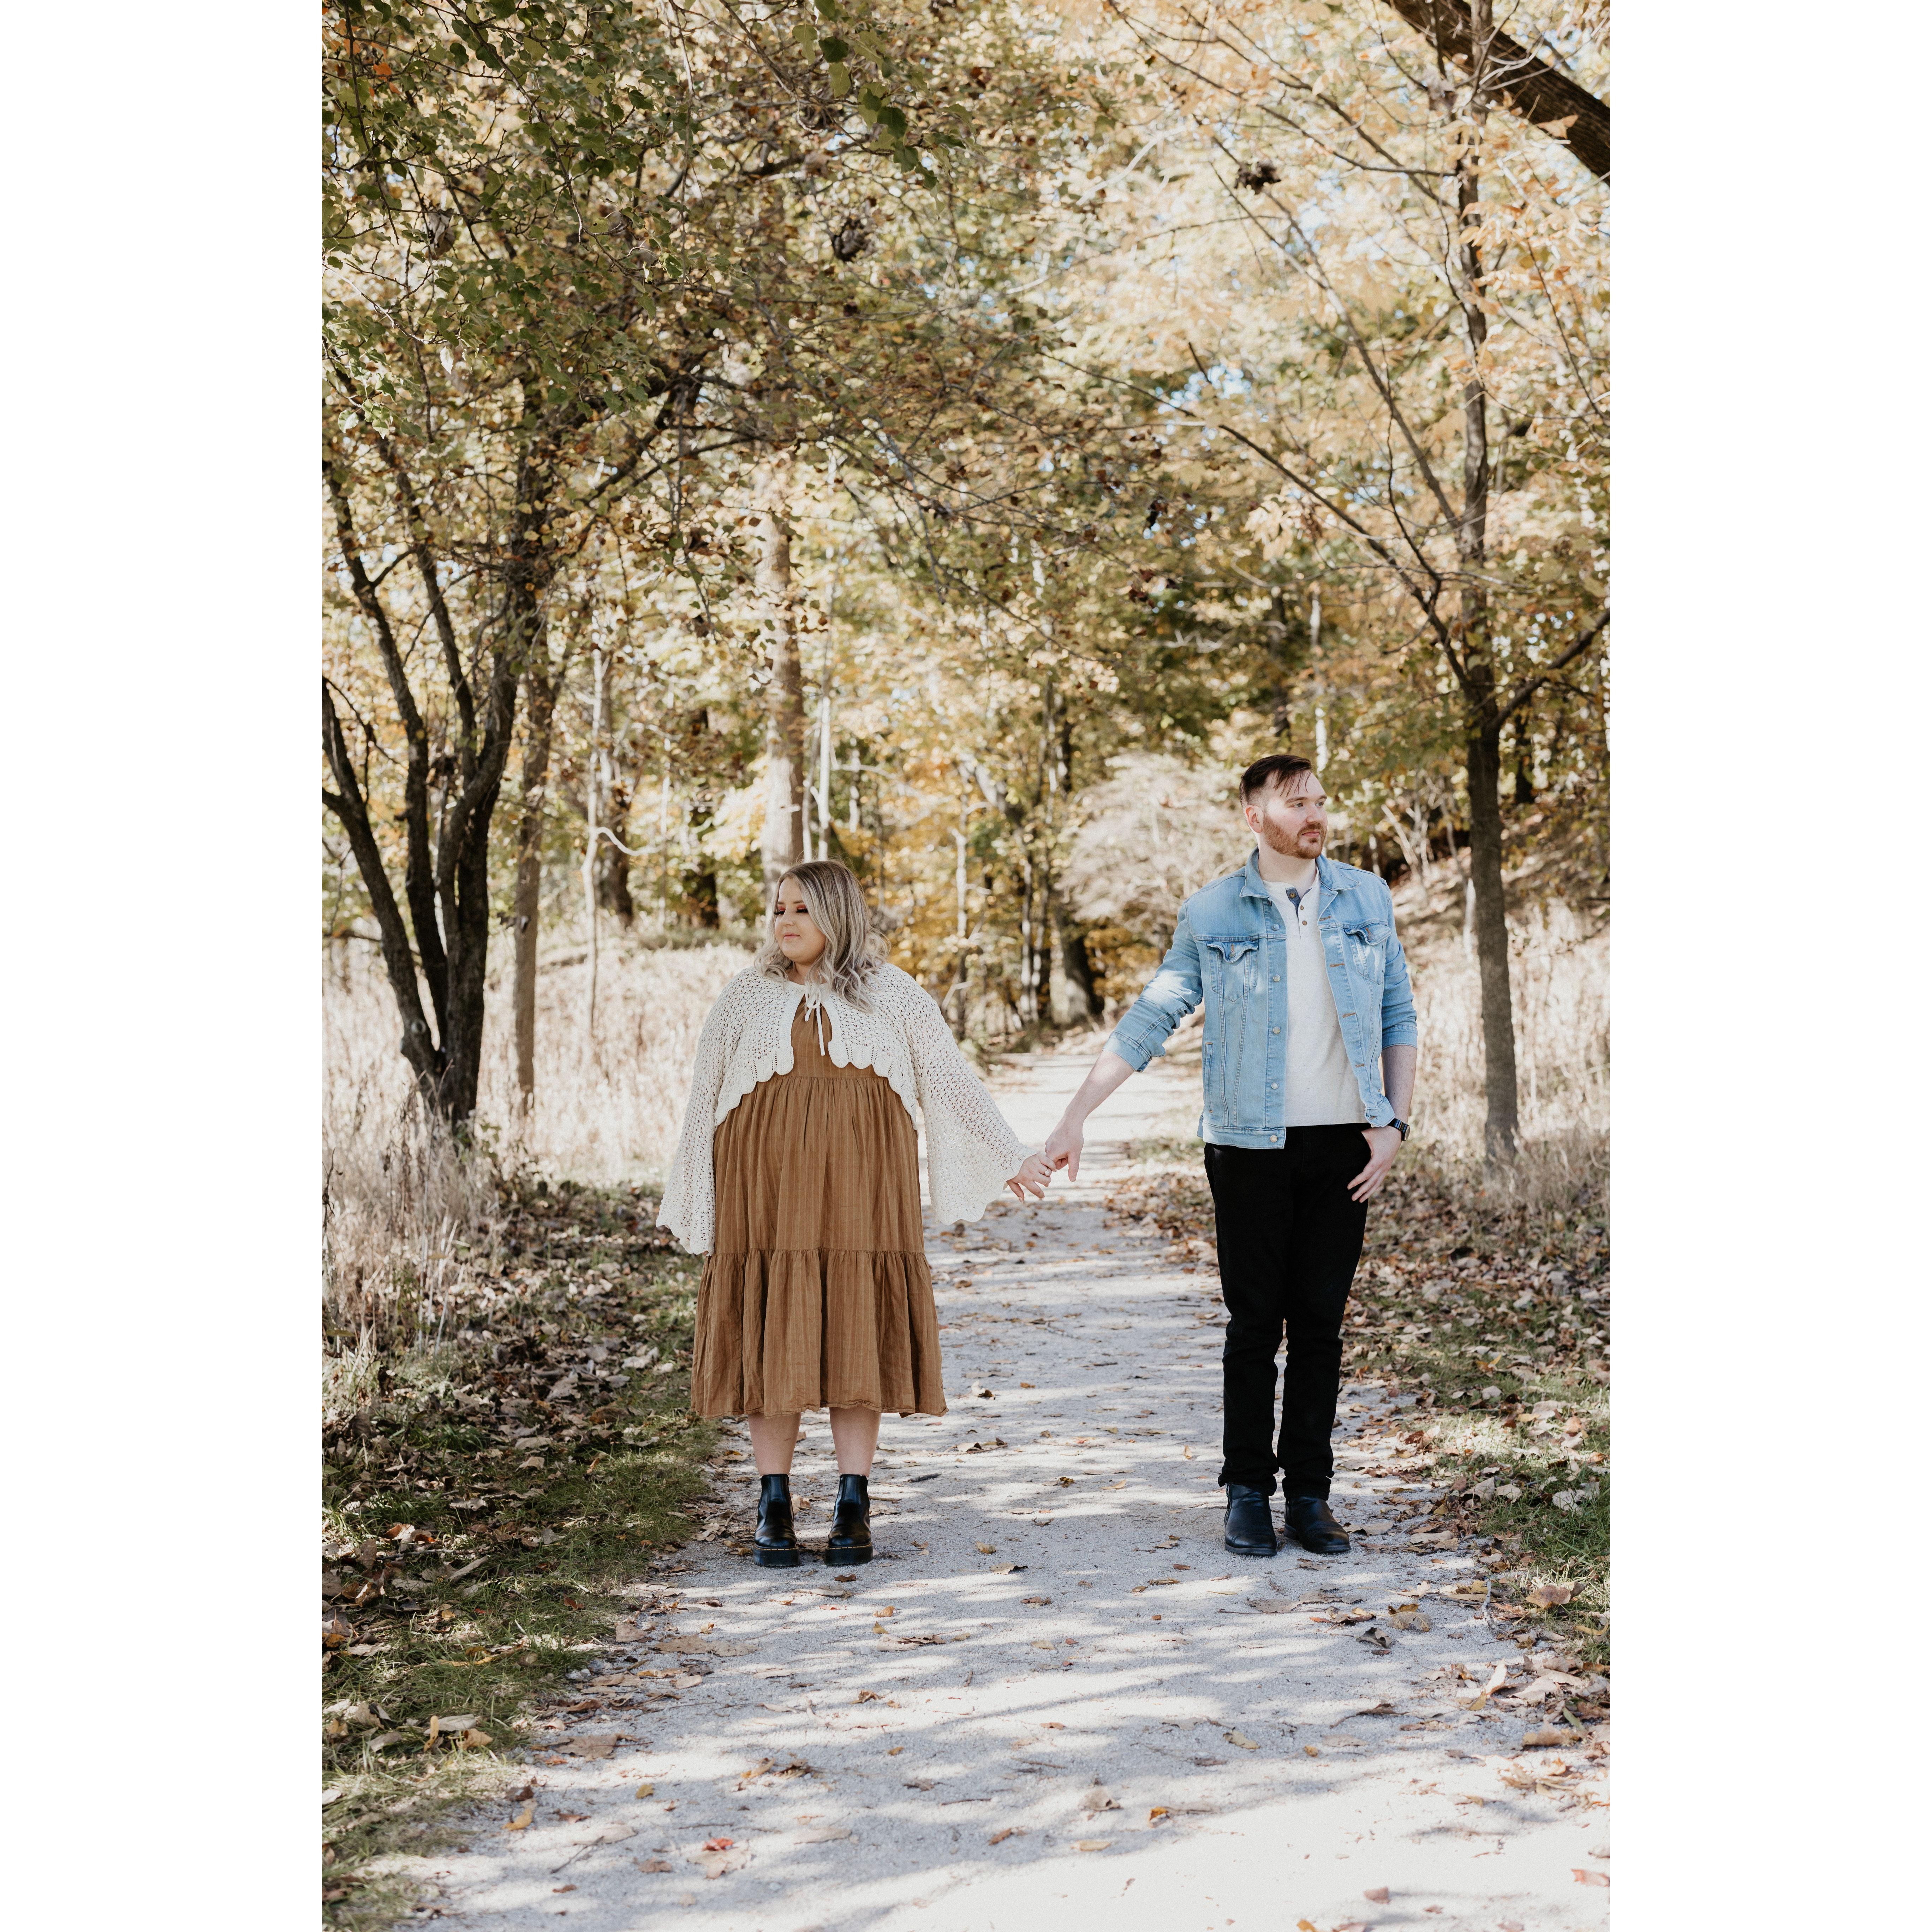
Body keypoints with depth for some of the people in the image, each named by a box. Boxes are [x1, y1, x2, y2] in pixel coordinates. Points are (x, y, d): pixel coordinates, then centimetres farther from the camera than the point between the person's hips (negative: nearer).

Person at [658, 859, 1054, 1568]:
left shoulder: (893, 995, 8)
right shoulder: (747, 996, 10)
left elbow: (951, 1078, 11)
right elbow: (704, 1098, 11)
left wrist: (1010, 1156, 8)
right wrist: (694, 1200, 7)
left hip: (859, 1189, 0)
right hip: (767, 1188, 1)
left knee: (857, 1335, -1)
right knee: (771, 1339, 0)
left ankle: (853, 1507, 7)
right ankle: (774, 1507, 8)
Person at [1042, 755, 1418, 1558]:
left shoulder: (1368, 899, 7)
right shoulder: (1211, 914, 1)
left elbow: (1399, 1017, 11)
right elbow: (1149, 1019, 3)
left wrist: (1395, 1124, 0)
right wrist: (1075, 1117, -2)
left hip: (1343, 1145, 2)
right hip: (1250, 1145, -2)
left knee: (1320, 1320, 5)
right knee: (1255, 1321, 3)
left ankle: (1309, 1494, 14)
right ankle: (1248, 1492, 14)